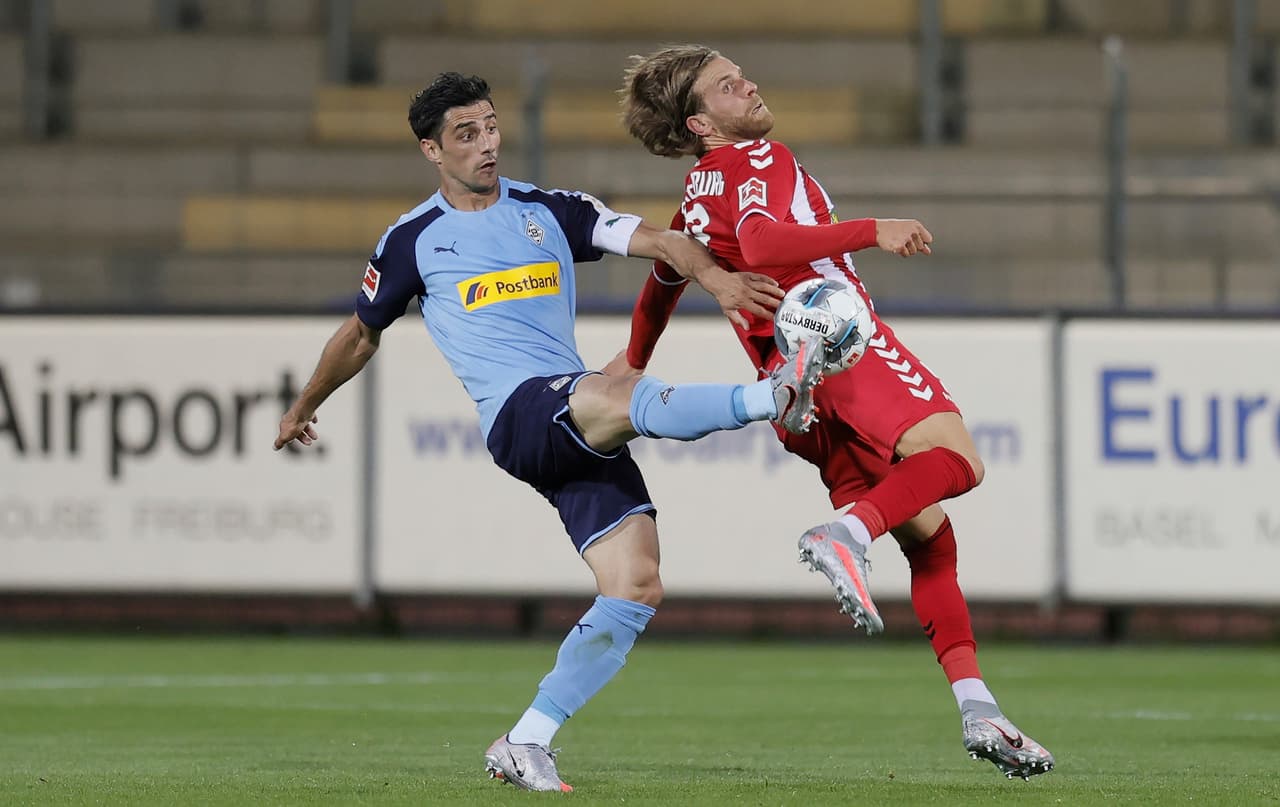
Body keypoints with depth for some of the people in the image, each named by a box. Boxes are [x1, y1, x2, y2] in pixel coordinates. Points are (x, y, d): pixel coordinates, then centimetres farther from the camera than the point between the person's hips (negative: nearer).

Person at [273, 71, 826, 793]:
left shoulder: (550, 212, 16)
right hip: (516, 416, -4)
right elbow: (361, 335, 26)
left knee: (637, 586, -10)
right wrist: (303, 409, 38)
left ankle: (526, 745, -5)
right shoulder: (415, 241, 11)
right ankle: (772, 399, -52)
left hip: (584, 428, 4)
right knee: (625, 397, -37)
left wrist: (715, 278, -17)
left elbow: (656, 240, 4)